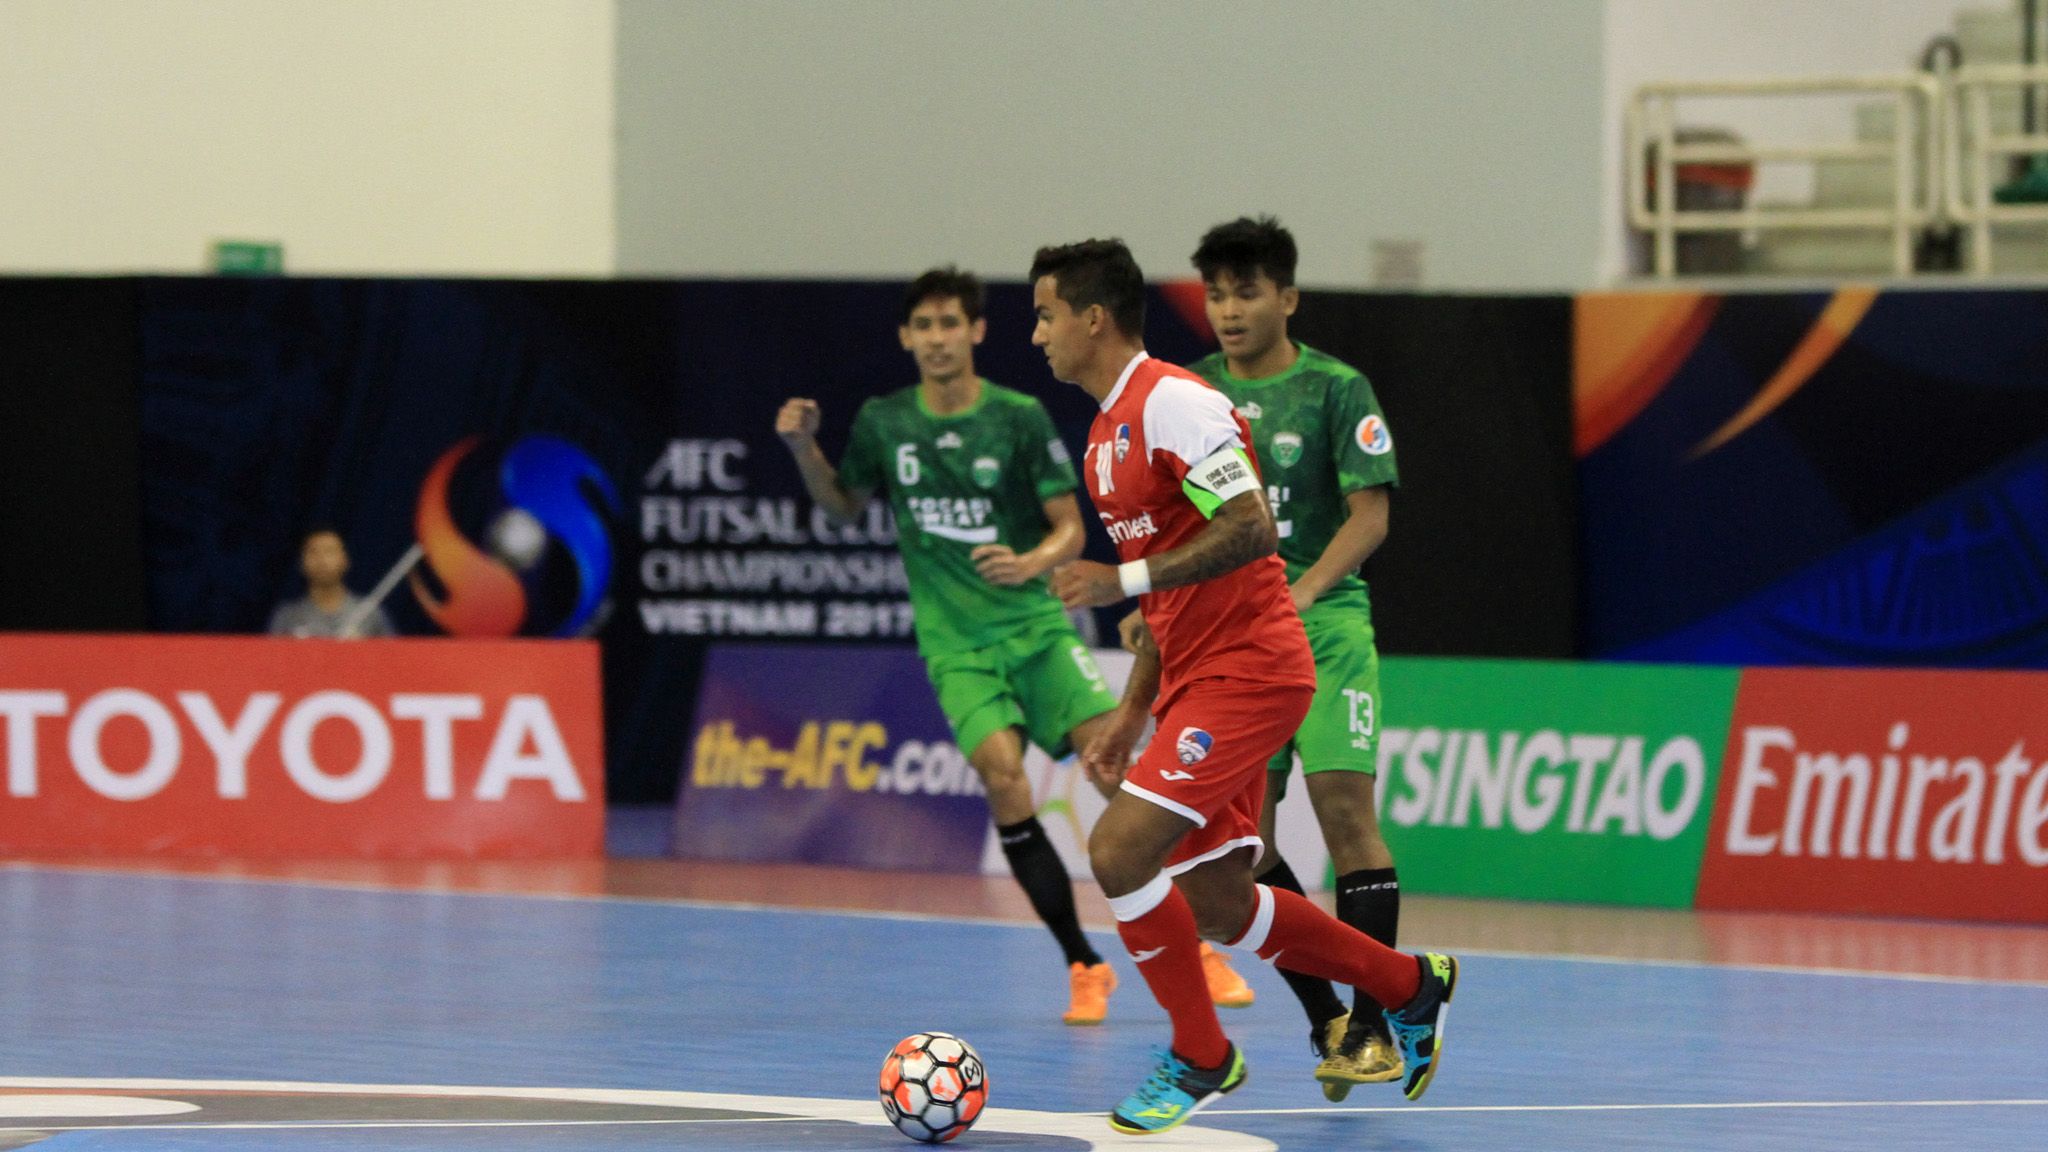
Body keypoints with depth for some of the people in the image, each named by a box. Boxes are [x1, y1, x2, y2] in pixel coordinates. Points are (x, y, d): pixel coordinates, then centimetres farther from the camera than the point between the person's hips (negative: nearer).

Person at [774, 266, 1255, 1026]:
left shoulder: (1020, 418, -4)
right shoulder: (882, 422, 3)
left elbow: (1070, 530, -3)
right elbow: (844, 505, 21)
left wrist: (1031, 563, -24)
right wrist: (804, 449, 3)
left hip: (1034, 624, 0)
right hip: (955, 642, 0)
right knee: (1003, 774, -23)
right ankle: (1083, 966, -12)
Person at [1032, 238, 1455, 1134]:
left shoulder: (1171, 402, -14)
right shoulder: (1109, 430, 17)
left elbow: (1250, 530, -23)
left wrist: (1123, 579, -24)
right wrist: (1131, 713, 19)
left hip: (1247, 671, -10)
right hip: (1197, 678, 10)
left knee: (1118, 851, -16)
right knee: (1214, 904, 10)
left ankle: (1201, 1058, -1)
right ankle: (1409, 986, 27)